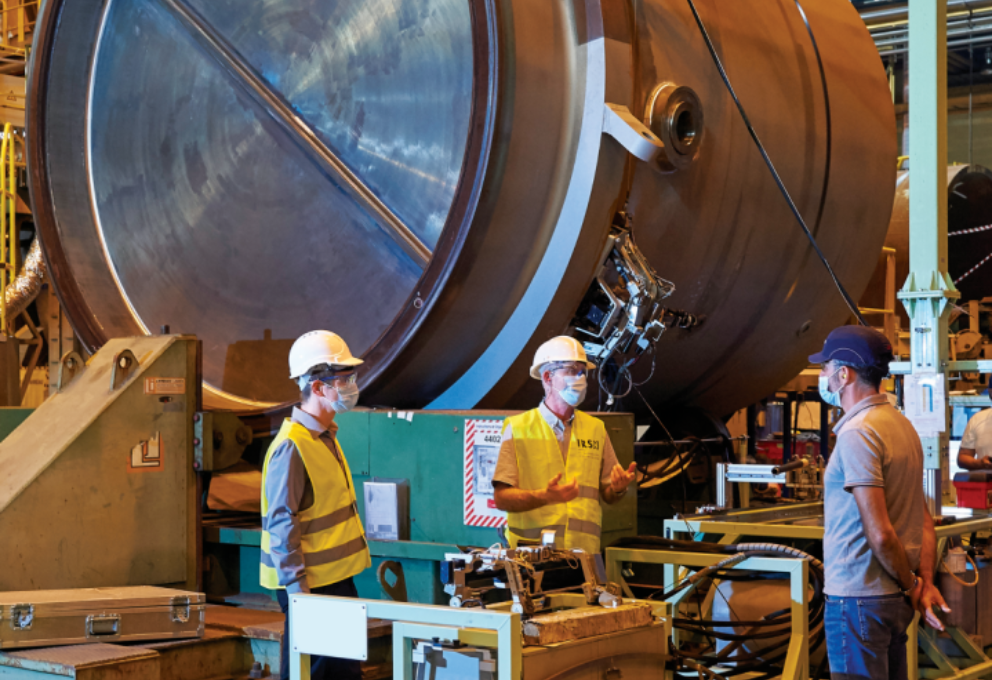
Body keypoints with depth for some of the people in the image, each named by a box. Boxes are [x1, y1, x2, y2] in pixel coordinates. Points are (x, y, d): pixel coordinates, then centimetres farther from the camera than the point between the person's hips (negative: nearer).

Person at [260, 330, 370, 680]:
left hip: (337, 577, 9)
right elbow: (281, 525, -21)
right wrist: (297, 589, -22)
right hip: (310, 584, -9)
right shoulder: (291, 446, -19)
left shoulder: (326, 437, 12)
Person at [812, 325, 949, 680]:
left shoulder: (856, 433, -18)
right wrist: (926, 582, 4)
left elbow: (880, 534, -22)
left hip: (859, 599, -9)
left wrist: (910, 585, -9)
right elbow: (925, 520, 10)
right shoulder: (902, 425, 11)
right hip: (895, 598, 9)